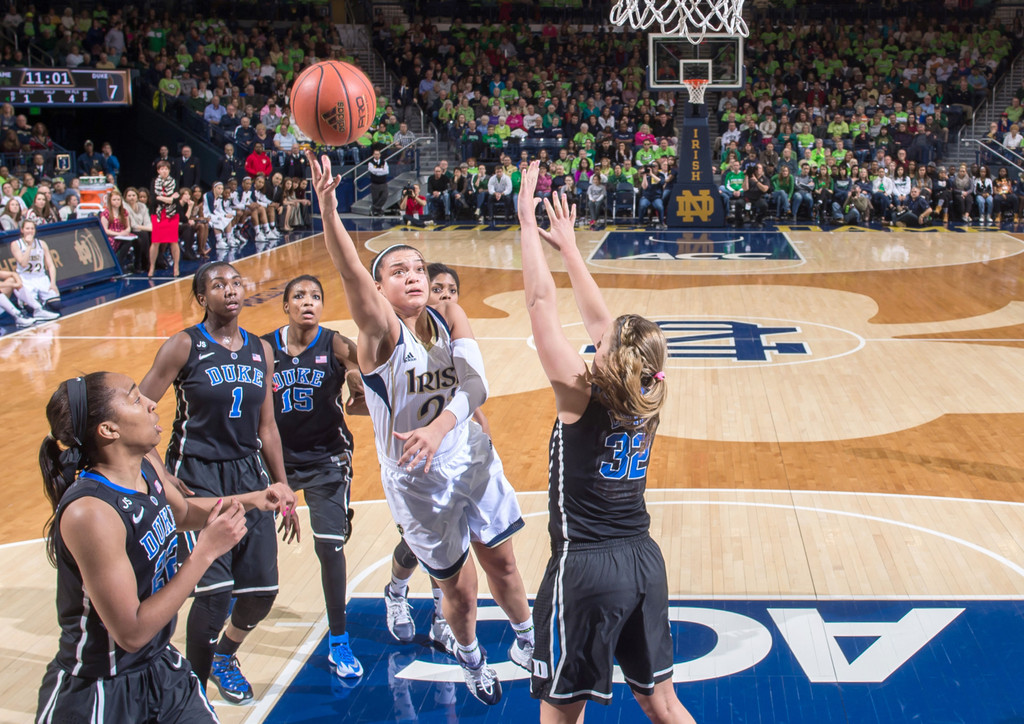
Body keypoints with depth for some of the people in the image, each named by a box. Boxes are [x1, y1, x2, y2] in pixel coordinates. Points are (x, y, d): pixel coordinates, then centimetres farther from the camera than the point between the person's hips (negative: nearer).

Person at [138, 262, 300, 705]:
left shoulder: (260, 350, 7)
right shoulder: (184, 347, -8)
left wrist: (283, 489, 14)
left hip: (248, 473, 5)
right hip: (197, 477, -5)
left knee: (263, 589, 5)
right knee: (215, 591, -12)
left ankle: (224, 656, 37)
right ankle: (194, 689, 11)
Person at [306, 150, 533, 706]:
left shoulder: (450, 317, -5)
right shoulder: (380, 329, -17)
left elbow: (475, 385, -18)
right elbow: (350, 273, -37)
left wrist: (439, 427, -37)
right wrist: (327, 207, -54)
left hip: (472, 459, 3)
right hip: (416, 478, -3)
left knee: (500, 559, 18)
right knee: (458, 585, 10)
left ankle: (527, 639, 45)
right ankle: (470, 658, 41)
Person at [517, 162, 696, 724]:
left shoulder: (581, 396, -14)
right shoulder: (647, 401, 2)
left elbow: (541, 301, -12)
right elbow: (597, 317, 14)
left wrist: (528, 223, -3)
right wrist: (567, 245, 22)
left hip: (585, 569, -7)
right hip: (644, 562, 7)